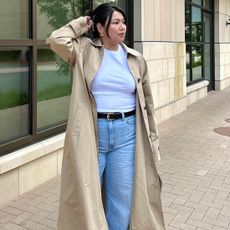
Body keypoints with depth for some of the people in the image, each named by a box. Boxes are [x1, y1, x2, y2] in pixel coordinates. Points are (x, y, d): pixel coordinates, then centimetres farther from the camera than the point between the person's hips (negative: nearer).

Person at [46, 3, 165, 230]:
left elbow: (146, 101, 10)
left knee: (122, 200, 11)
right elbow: (56, 40, -20)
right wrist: (82, 23, -3)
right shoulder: (85, 50, 0)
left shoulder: (136, 59, 6)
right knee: (86, 197, 10)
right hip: (91, 132, -2)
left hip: (126, 133, 3)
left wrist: (152, 138, 10)